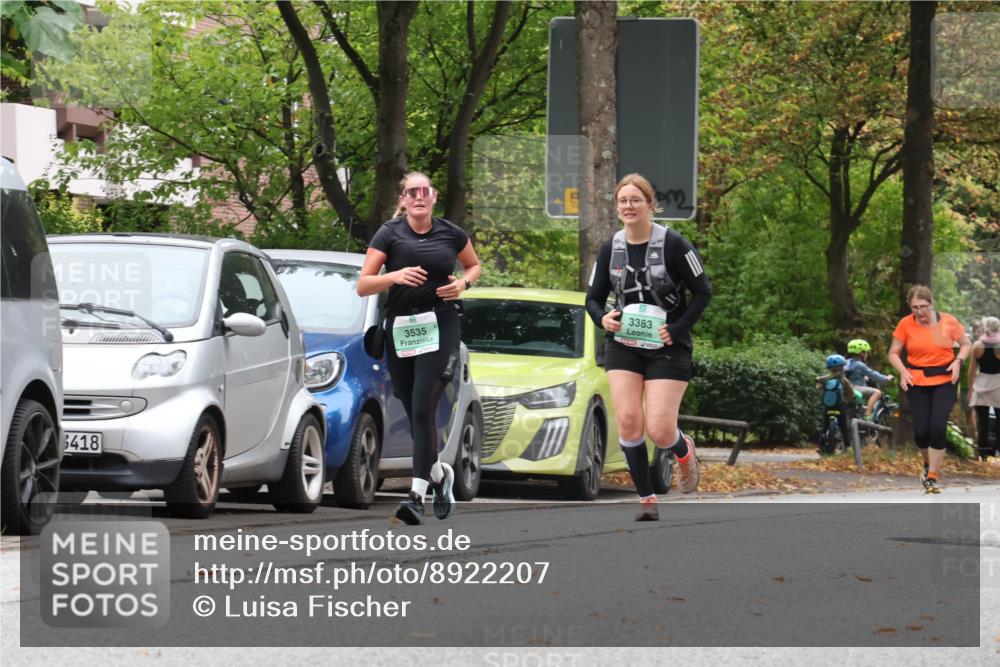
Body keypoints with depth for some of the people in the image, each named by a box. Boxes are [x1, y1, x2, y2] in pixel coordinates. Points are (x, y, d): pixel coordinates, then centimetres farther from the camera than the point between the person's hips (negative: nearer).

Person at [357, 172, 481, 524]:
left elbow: (474, 265, 23)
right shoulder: (390, 234, 1)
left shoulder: (451, 234, 4)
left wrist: (463, 282, 1)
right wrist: (395, 276, -20)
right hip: (399, 328, 2)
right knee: (414, 413, 9)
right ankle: (439, 474, 36)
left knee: (423, 409, -15)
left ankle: (417, 494, -19)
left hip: (440, 327, -2)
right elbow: (363, 285, -3)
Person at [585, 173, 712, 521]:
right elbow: (594, 298, 11)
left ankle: (685, 451, 28)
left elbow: (703, 292, -7)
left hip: (667, 348, -4)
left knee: (659, 430, -10)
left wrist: (677, 329, -15)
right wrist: (603, 318, -11)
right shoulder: (610, 248, 3)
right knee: (628, 422, -9)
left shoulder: (673, 244, -10)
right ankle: (646, 499, 4)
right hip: (623, 346, 4)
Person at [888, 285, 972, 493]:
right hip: (917, 383, 1)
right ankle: (928, 463, 28)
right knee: (921, 431, -4)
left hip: (944, 382, -1)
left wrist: (958, 361, -9)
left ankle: (933, 476, -3)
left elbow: (966, 344, 10)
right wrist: (903, 371, -14)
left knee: (938, 427, -15)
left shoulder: (949, 322, -4)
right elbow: (894, 353, 4)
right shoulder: (905, 324, -4)